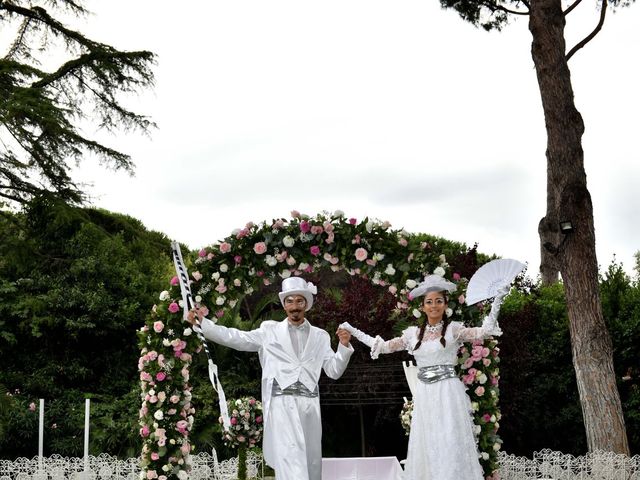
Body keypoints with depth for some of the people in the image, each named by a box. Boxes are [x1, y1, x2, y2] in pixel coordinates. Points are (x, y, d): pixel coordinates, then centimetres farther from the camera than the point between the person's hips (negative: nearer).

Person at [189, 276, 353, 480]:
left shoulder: (320, 336, 16)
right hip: (282, 404, -3)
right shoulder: (270, 330, 13)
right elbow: (235, 338, 6)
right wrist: (202, 323, -1)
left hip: (309, 404, 3)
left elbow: (334, 371, 12)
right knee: (290, 457, -18)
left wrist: (344, 346, -4)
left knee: (311, 461, 5)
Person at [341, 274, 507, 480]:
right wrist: (353, 331, 13)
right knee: (426, 446, 6)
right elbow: (384, 346, 14)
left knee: (450, 446, -5)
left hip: (448, 394, -4)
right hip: (424, 395, 4)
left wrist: (497, 300, -21)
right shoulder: (414, 333, 11)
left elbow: (483, 332, -13)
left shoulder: (453, 329, 0)